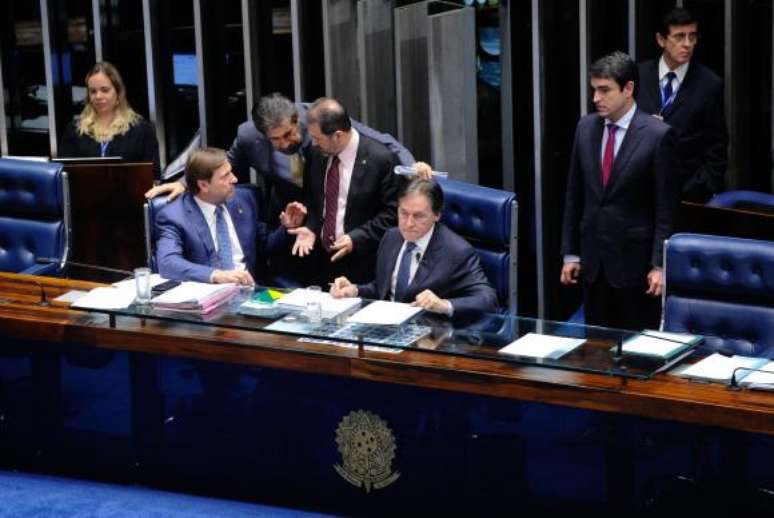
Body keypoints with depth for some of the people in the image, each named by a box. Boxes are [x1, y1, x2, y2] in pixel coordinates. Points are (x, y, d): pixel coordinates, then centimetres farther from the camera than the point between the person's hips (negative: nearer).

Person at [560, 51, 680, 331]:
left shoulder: (658, 134, -11)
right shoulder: (586, 127, 5)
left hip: (634, 260, -5)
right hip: (593, 260, 5)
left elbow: (666, 208, -10)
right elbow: (575, 195, 10)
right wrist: (570, 254, 9)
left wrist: (658, 265, -12)